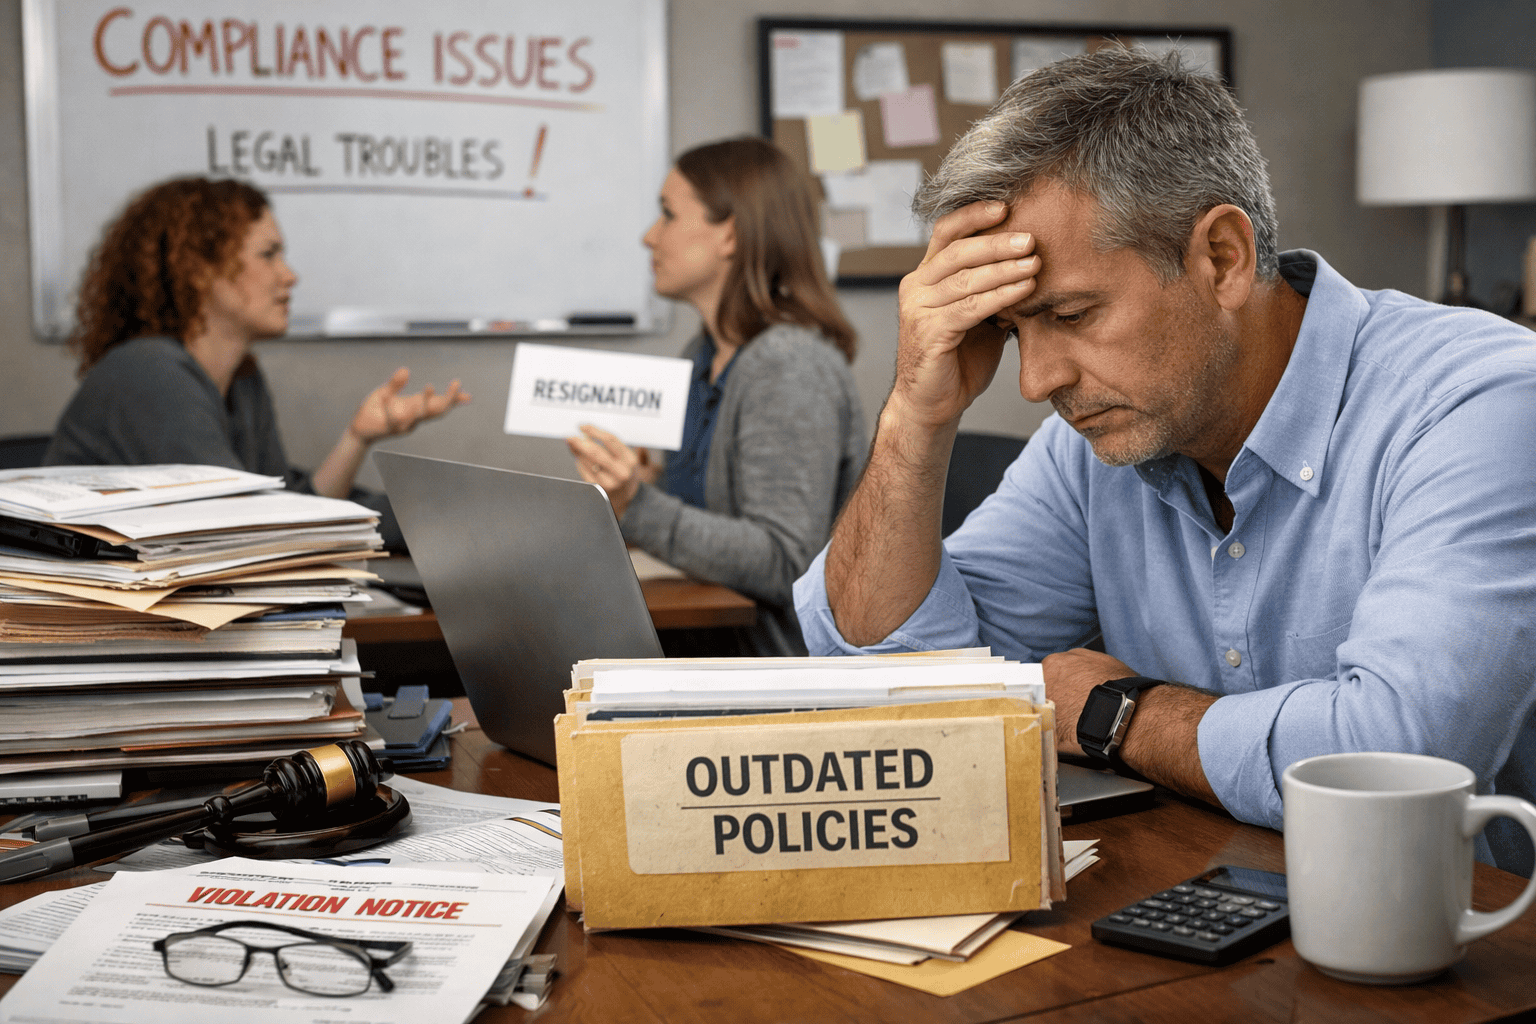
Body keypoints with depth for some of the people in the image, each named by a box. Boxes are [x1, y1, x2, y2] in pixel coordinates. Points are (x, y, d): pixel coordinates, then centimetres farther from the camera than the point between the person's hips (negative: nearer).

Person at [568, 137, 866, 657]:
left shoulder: (791, 366, -15)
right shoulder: (701, 356, 14)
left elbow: (786, 565, -22)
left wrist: (639, 508, -28)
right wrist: (646, 482, 3)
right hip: (712, 641, 8)